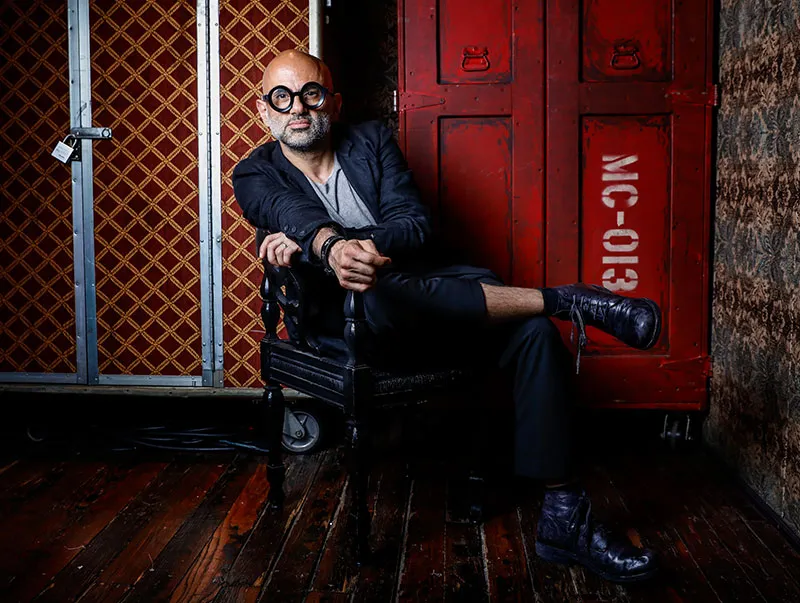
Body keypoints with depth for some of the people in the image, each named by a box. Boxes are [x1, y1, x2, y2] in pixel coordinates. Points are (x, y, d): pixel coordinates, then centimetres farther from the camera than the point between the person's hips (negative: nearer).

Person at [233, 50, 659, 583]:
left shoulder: (373, 141, 10)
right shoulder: (257, 176, 6)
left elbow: (417, 227, -6)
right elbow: (296, 216, -19)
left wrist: (310, 241, -19)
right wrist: (332, 247, -45)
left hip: (424, 286, 3)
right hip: (345, 315, -2)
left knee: (535, 329, -23)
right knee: (381, 291, -39)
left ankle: (563, 518, -22)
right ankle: (567, 300, -27)